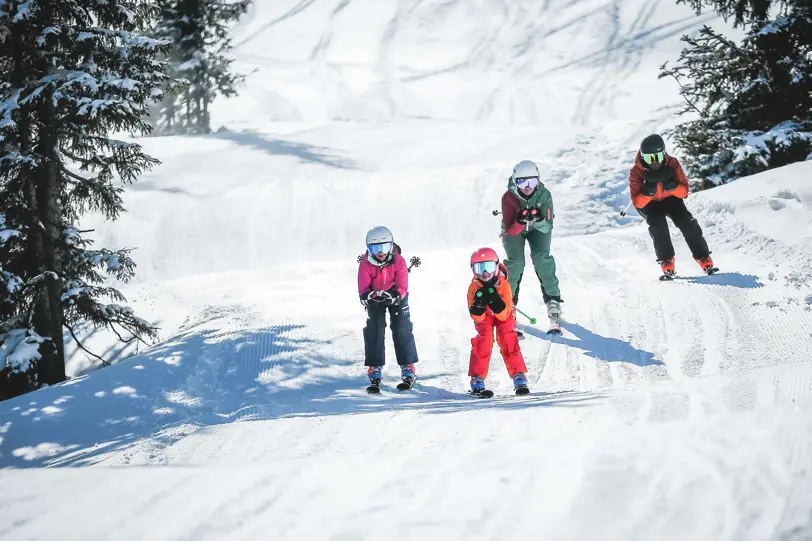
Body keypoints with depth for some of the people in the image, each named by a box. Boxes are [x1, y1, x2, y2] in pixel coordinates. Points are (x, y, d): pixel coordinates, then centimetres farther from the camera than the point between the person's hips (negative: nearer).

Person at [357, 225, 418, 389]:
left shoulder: (398, 261, -25)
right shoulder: (366, 264, -24)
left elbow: (403, 287, -25)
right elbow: (363, 288, -25)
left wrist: (394, 295, -46)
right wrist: (369, 296, -48)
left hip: (396, 297, -1)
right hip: (375, 299, 1)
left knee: (402, 329, -8)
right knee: (374, 330, -8)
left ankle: (408, 368, -1)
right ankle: (374, 370, -2)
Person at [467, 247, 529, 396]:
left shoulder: (504, 285, -30)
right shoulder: (474, 288, -27)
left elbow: (504, 315, -29)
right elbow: (477, 317, -25)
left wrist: (495, 301, -47)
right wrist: (478, 304, -45)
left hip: (504, 316, 0)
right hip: (484, 317, 1)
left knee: (508, 341, -20)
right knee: (483, 341, -20)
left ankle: (519, 376, -15)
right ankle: (477, 380, -17)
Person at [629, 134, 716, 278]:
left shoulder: (672, 164, -20)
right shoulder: (636, 172, -24)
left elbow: (684, 192, -18)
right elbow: (637, 203, -24)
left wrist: (672, 186, -39)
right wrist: (647, 191, -43)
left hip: (670, 198, 2)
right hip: (648, 204, -2)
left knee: (687, 223, -21)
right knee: (658, 224, -31)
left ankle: (705, 261, -17)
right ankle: (667, 264, -26)